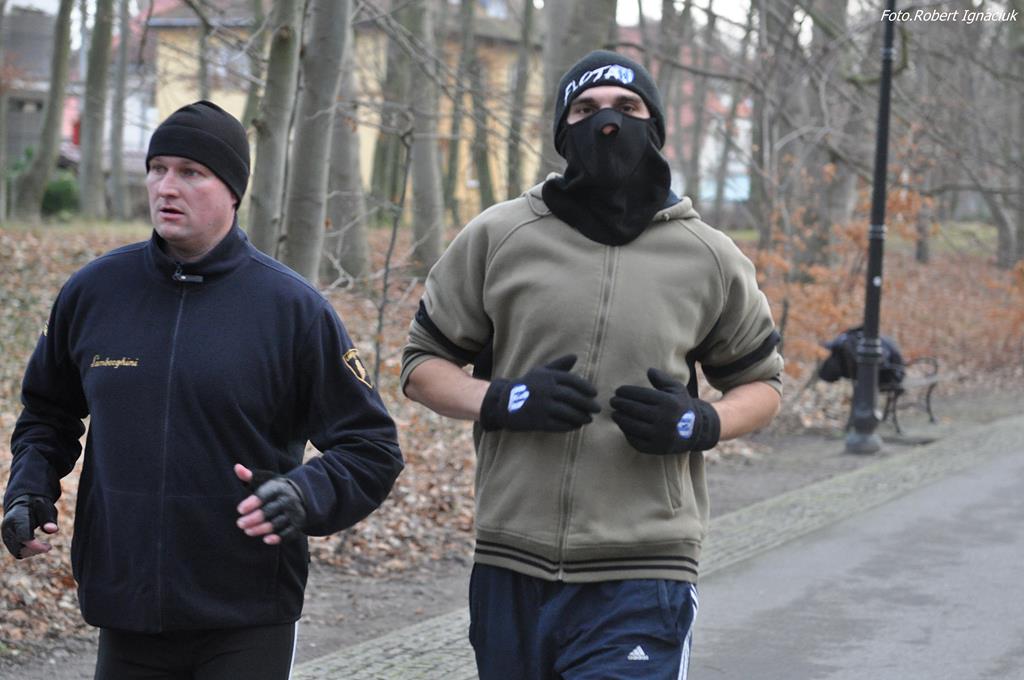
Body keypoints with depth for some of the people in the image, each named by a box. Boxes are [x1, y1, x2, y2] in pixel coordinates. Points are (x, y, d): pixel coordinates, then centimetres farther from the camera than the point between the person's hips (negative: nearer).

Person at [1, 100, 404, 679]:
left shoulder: (293, 307, -5)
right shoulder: (93, 291, 4)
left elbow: (371, 448, -3)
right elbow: (48, 413, 20)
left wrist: (306, 496, -21)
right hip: (125, 615, 3)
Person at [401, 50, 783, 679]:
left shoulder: (709, 259, 5)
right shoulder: (497, 237, 4)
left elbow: (761, 384, 16)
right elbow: (423, 363, 10)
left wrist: (700, 425, -6)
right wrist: (503, 400, -11)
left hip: (641, 580, -2)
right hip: (509, 572, 2)